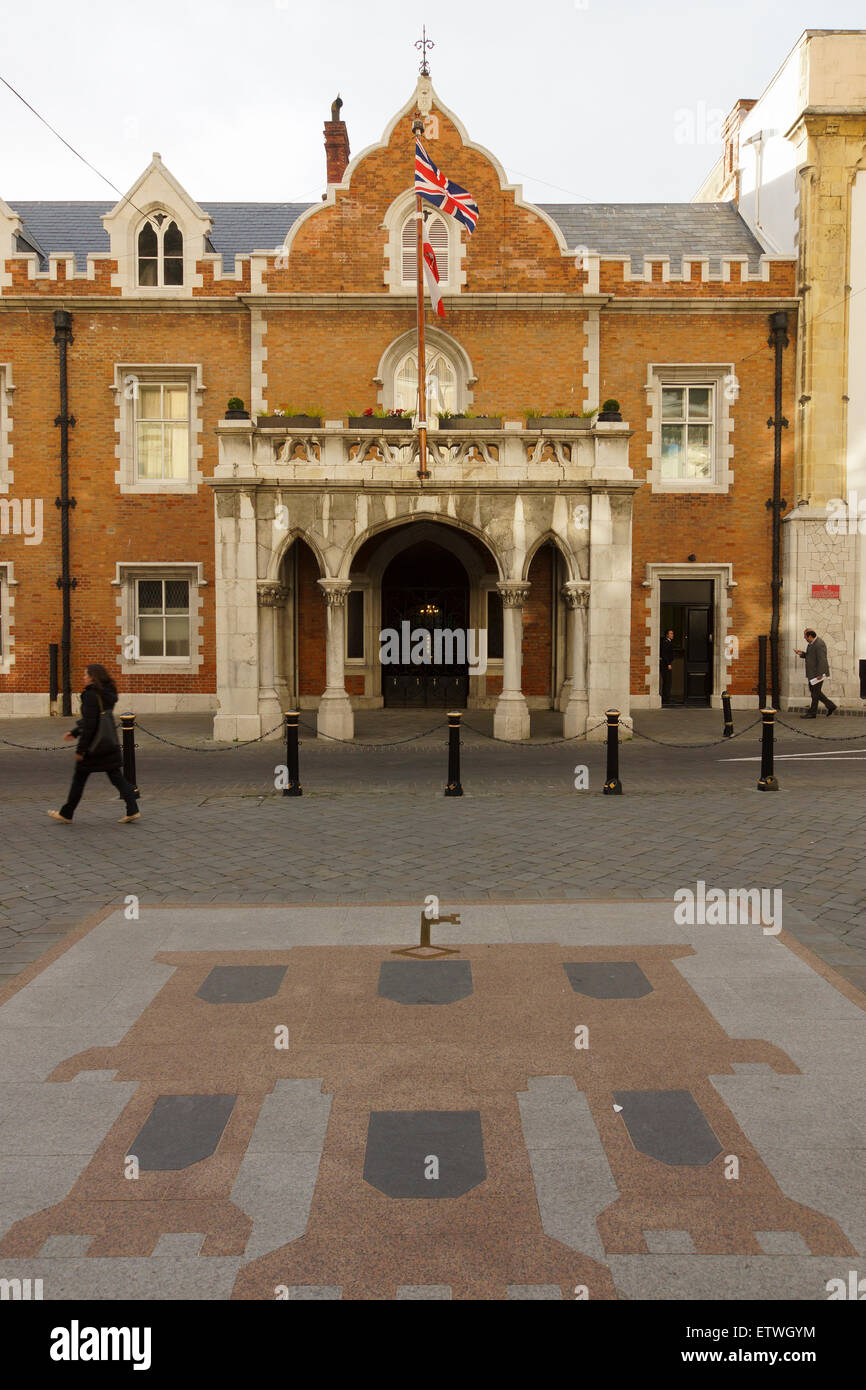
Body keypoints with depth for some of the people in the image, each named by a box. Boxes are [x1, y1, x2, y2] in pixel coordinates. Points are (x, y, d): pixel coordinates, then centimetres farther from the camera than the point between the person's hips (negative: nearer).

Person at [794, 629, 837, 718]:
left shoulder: (819, 644, -21)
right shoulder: (812, 643, 10)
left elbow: (822, 660, -24)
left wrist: (820, 674, -25)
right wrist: (801, 653, 2)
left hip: (818, 673, -10)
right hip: (813, 672, 10)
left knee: (815, 692, -1)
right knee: (813, 690, 14)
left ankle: (812, 713, 8)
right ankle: (831, 706, 17)